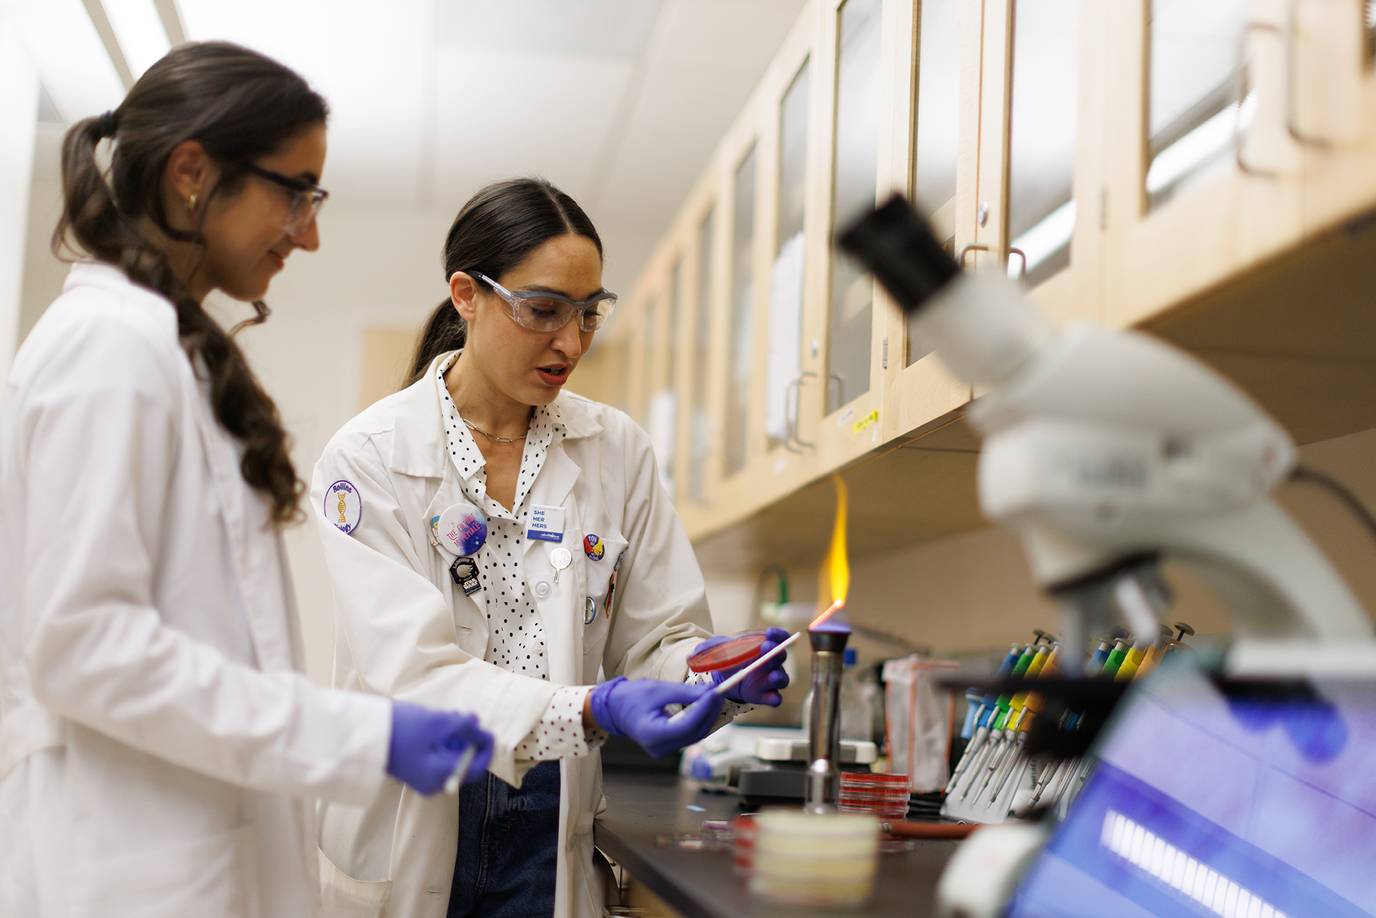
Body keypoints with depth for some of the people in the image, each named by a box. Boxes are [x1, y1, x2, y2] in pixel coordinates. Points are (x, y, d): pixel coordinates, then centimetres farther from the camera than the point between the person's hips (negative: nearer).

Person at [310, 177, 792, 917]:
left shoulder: (617, 450, 0)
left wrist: (710, 669, -20)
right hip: (410, 828, -2)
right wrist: (591, 713, -33)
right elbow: (412, 672, -21)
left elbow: (657, 640, 2)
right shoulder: (368, 457, -12)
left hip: (550, 829, 3)